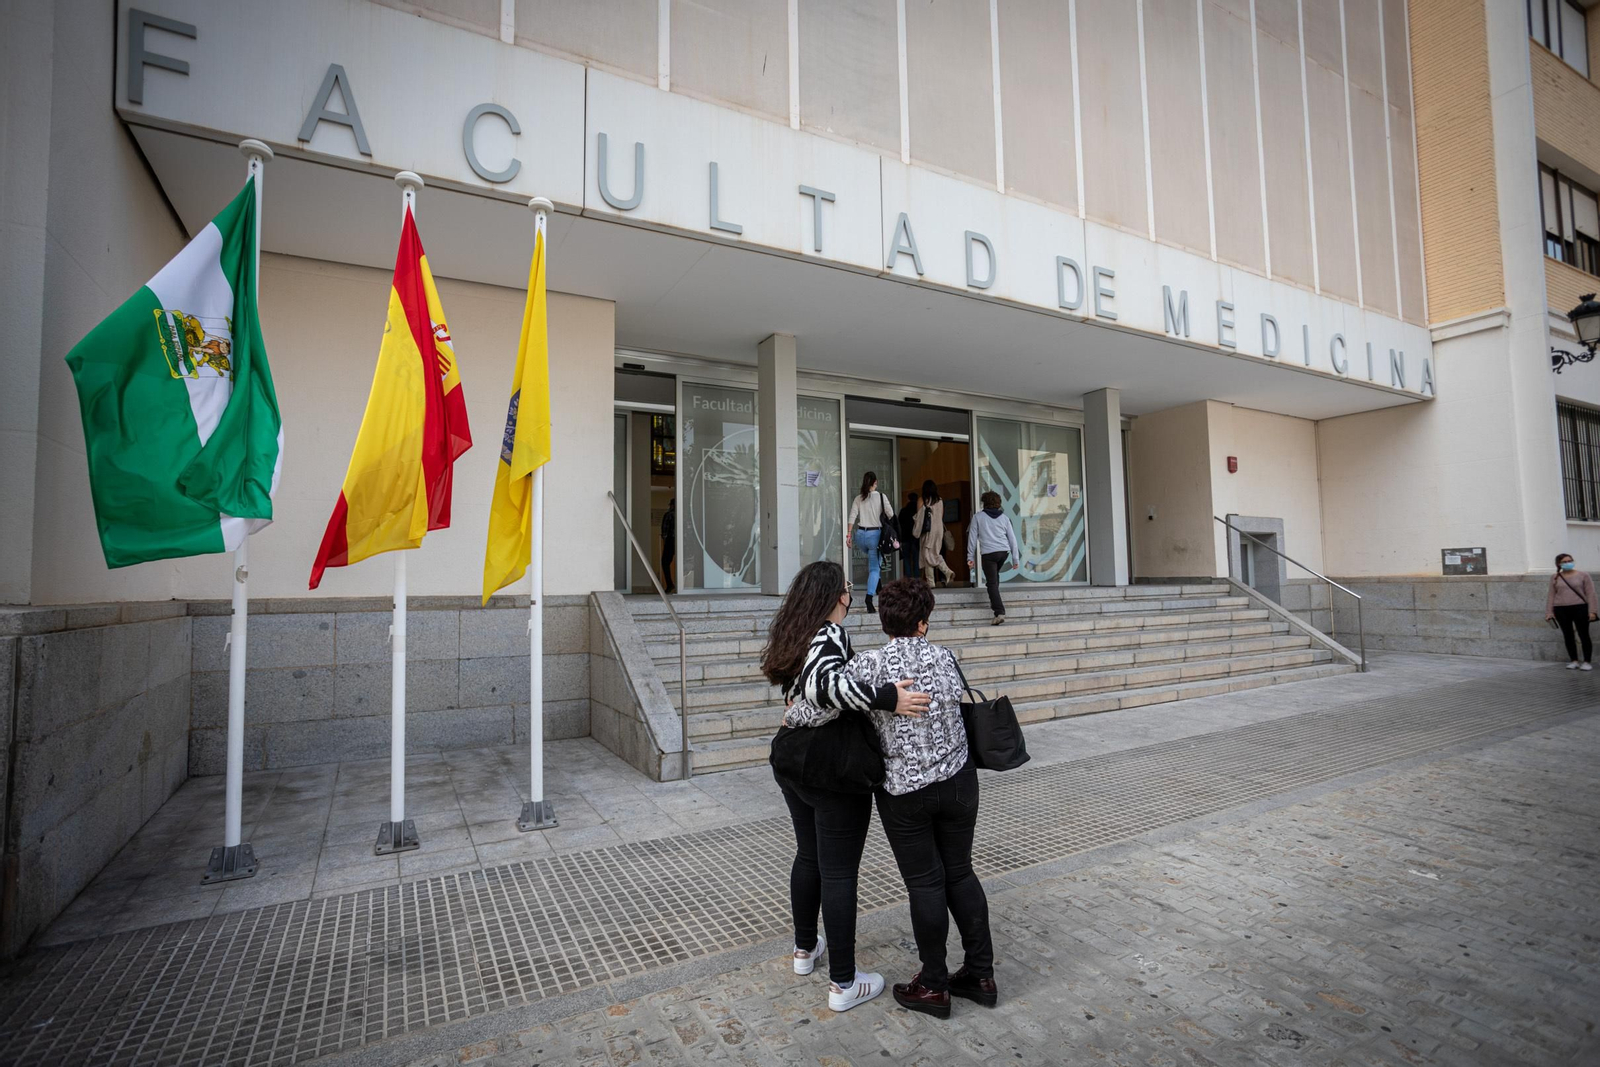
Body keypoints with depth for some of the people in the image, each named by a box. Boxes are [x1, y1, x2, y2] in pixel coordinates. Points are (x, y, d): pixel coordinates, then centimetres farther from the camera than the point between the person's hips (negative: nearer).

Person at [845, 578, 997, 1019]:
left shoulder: (870, 665, -16)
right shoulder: (943, 657, -3)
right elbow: (956, 699, 4)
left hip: (904, 792, -3)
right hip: (958, 780, 4)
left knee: (924, 883, 10)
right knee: (960, 872, 18)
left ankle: (934, 986, 25)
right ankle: (981, 974, 30)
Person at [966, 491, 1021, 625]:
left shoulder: (978, 517, 4)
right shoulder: (1004, 517, 12)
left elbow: (972, 537, 2)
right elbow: (1012, 538, 10)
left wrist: (970, 557, 5)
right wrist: (1015, 557, 14)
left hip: (988, 553, -4)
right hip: (1004, 552, 4)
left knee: (992, 583, -5)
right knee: (995, 575, 28)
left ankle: (999, 612, -15)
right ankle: (994, 602, 32)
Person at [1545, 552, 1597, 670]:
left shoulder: (1583, 575, 2)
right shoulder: (1554, 577, 7)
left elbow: (1590, 593, 0)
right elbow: (1551, 595, 9)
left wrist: (1592, 610, -7)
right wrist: (1549, 612, 4)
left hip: (1580, 608, -2)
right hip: (1561, 610, 2)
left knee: (1584, 635, 0)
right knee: (1568, 636, 7)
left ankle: (1586, 662, 6)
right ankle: (1574, 661, 14)